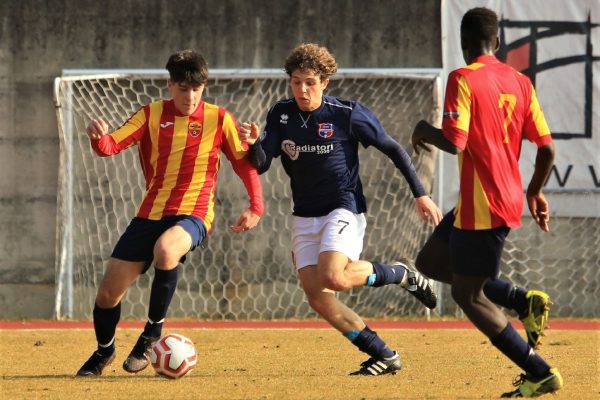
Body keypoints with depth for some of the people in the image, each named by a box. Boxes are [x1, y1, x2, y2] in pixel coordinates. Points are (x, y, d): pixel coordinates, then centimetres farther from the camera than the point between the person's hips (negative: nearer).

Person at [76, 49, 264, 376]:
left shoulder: (218, 119, 0)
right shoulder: (152, 115, 4)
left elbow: (245, 163, 9)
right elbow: (112, 145, -7)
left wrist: (256, 207, 0)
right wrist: (99, 137, -30)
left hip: (193, 214, -3)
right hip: (150, 213, 3)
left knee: (165, 250, -39)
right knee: (108, 293, 1)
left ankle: (153, 332, -18)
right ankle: (104, 351, 33)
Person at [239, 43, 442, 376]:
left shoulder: (348, 114, -11)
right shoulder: (280, 115, 2)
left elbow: (392, 149, -2)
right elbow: (261, 164, -3)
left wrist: (420, 194, -3)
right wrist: (254, 143, -27)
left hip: (344, 208, -5)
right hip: (305, 217, 5)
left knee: (332, 277, -29)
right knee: (316, 295, -6)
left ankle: (401, 275, -2)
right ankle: (384, 356, 5)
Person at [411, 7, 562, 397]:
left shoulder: (463, 80, -13)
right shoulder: (520, 82, 7)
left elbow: (454, 142, -23)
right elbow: (547, 148, 6)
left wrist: (424, 130, -2)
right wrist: (535, 192, 22)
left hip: (481, 206, -8)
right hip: (510, 200, 8)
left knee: (468, 294, 2)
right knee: (430, 262, 21)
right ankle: (524, 302, 12)